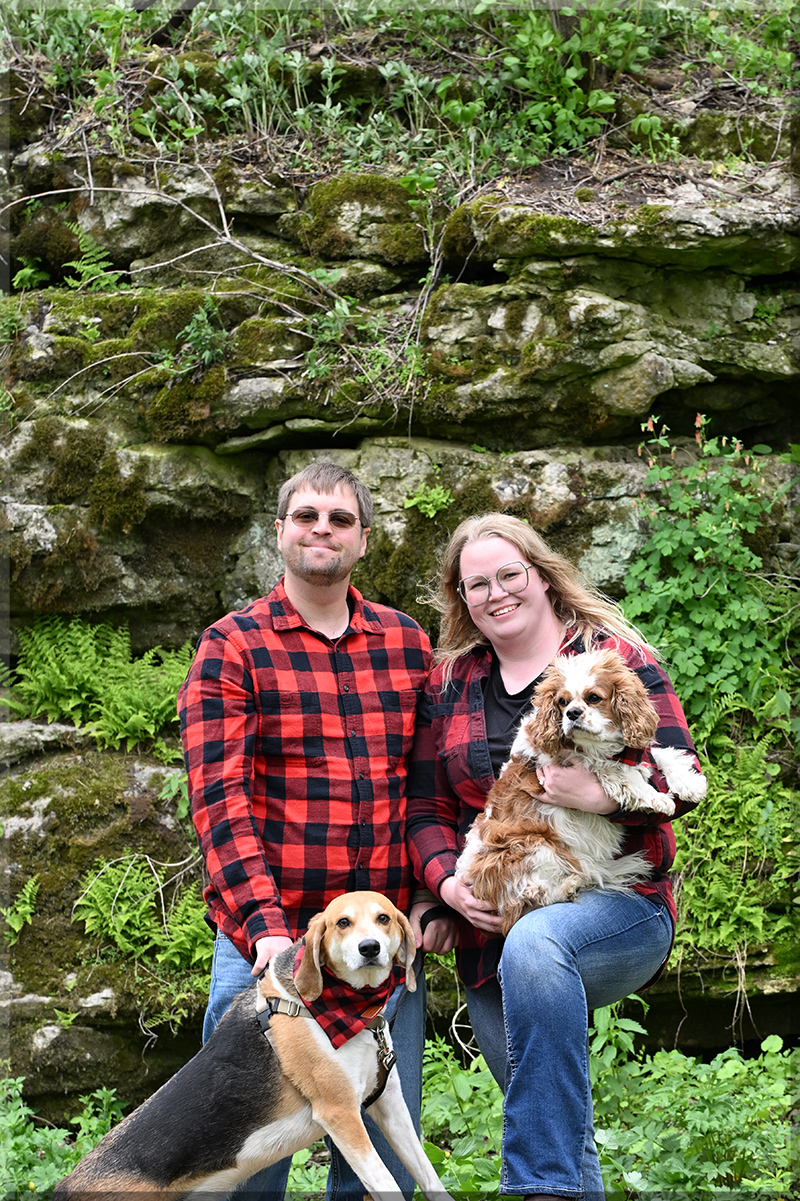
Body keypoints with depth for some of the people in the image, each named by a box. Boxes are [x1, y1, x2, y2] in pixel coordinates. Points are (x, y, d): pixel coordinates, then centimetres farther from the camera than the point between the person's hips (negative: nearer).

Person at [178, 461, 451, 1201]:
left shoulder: (407, 644, 11)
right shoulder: (233, 648, 0)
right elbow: (220, 797, -9)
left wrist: (434, 897, 0)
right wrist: (261, 924, -20)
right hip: (270, 940, -3)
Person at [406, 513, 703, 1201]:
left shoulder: (615, 656, 0)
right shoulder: (449, 685, 11)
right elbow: (426, 808, 10)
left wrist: (601, 794, -23)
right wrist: (448, 882, -8)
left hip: (619, 905, -5)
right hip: (493, 929, 5)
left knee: (533, 945, -38)